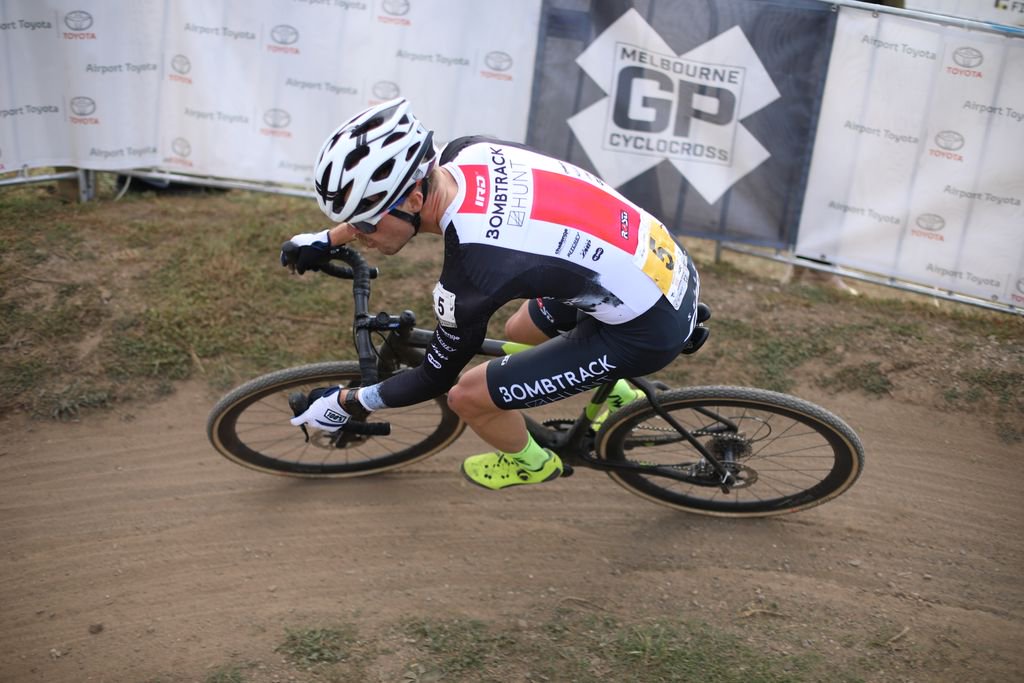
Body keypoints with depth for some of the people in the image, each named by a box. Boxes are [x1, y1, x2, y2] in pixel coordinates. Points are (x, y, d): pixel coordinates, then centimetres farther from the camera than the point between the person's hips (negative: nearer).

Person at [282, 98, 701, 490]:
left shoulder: (473, 271, -30)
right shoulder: (470, 153, -10)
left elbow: (436, 377, -10)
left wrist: (347, 404, 3)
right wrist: (328, 239, 19)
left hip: (650, 332, -8)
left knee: (468, 395, -1)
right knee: (521, 332, 27)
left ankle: (531, 464, 29)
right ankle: (614, 396, 47)